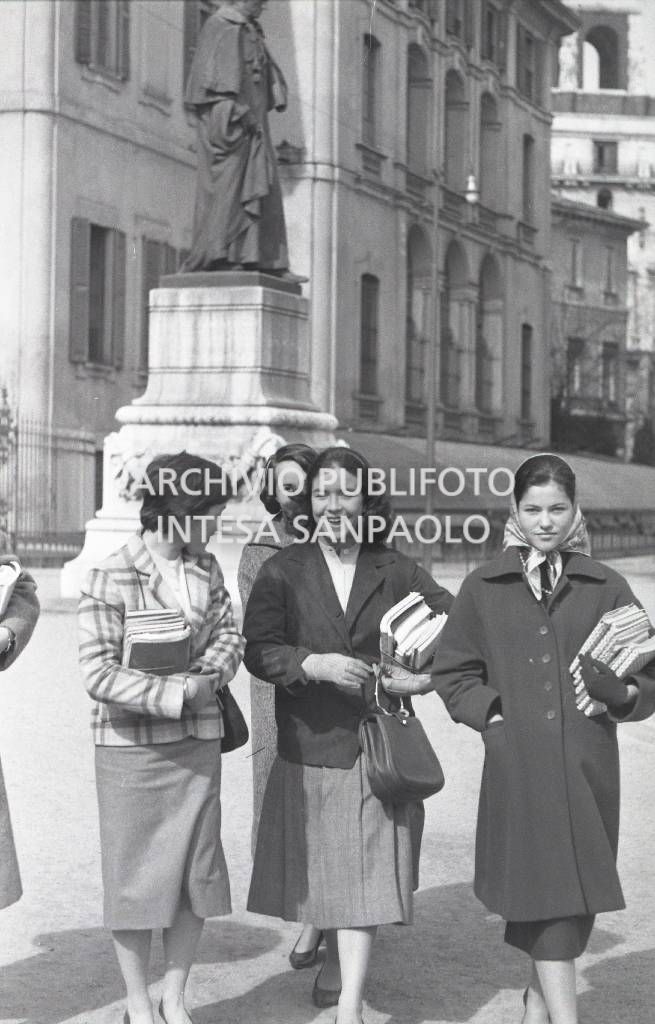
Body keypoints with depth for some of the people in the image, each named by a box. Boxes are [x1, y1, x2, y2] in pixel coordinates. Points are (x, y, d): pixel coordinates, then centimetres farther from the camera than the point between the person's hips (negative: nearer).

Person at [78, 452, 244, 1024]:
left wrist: (211, 674, -14)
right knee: (135, 875, 6)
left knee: (198, 871, 9)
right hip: (131, 746, -5)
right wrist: (179, 695, -23)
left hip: (197, 742, 5)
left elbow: (228, 633, 7)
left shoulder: (206, 569, 4)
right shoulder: (110, 578, -14)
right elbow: (100, 674, -17)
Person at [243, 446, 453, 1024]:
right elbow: (258, 649, -5)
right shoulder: (284, 570, 1)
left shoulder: (394, 572, 4)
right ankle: (333, 953, 40)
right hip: (308, 744, 1)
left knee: (364, 873, -6)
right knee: (319, 868, 12)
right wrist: (314, 663, -21)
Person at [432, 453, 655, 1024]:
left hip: (587, 766, 2)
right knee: (546, 896, -7)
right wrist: (493, 718, -5)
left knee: (574, 897, 9)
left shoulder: (606, 588, 7)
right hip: (518, 766, -1)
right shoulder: (483, 589, 7)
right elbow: (453, 674, 11)